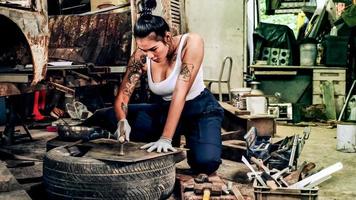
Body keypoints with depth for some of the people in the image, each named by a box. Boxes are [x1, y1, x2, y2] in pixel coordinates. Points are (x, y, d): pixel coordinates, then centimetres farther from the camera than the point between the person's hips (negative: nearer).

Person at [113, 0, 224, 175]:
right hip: (165, 109, 5)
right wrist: (122, 120, -36)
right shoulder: (140, 57, -14)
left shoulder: (191, 43, -25)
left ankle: (191, 142, 7)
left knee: (206, 161, -32)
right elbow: (123, 94, -13)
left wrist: (166, 138, -36)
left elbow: (180, 93, -32)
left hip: (200, 109, -4)